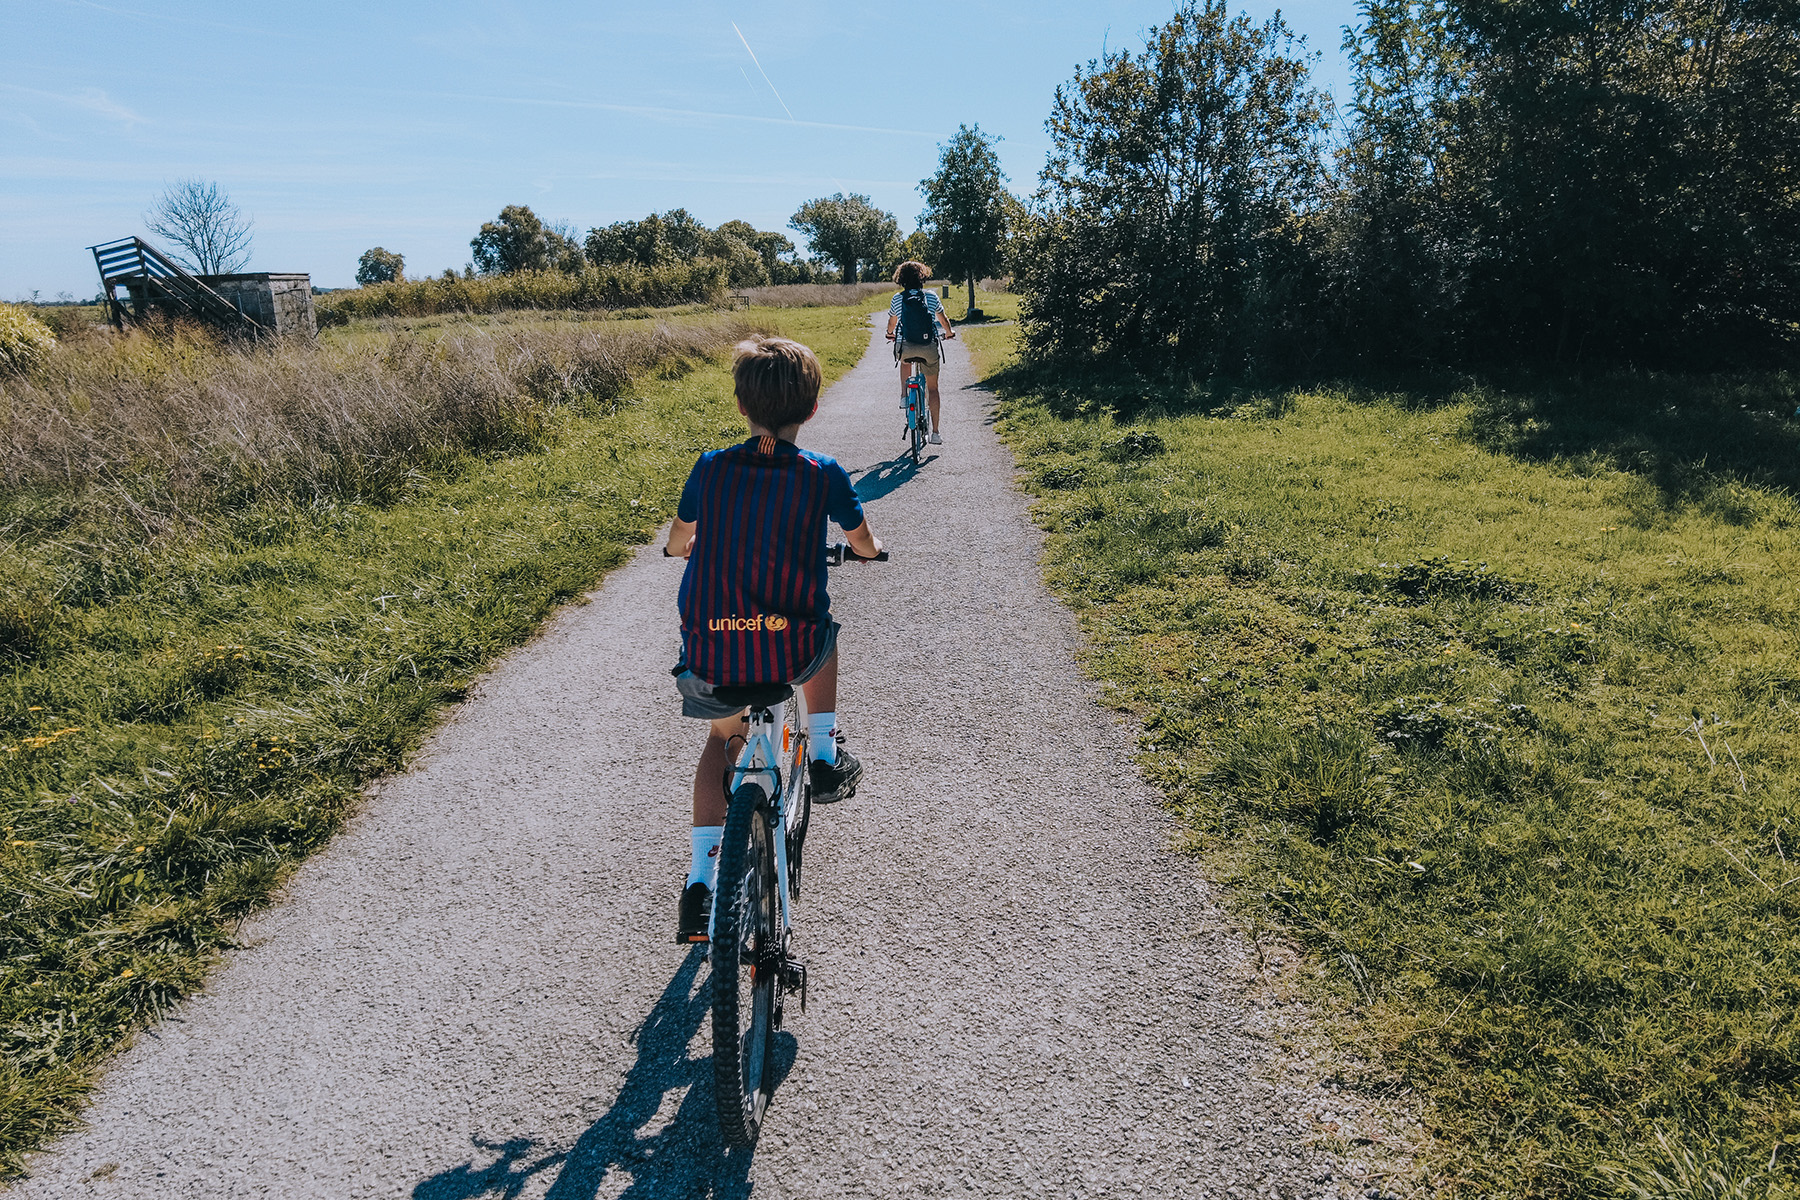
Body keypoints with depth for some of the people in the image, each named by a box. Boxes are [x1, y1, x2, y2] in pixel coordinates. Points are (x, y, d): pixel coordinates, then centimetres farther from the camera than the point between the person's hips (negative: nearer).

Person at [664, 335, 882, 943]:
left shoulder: (712, 467, 2)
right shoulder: (823, 474, -2)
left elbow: (676, 543, 19)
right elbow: (864, 545, 15)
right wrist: (871, 545, 40)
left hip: (709, 659, 2)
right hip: (789, 656, -1)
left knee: (723, 740, 31)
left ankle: (699, 886, 24)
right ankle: (826, 760, 35)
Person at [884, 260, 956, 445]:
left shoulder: (898, 298, 4)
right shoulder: (931, 295, 3)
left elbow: (892, 321, 20)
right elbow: (943, 318, 16)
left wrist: (890, 334, 42)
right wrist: (949, 332, 38)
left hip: (907, 347, 0)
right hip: (929, 347, 0)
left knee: (904, 359, 38)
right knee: (932, 388, 11)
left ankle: (904, 395, 22)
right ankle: (935, 433, 7)